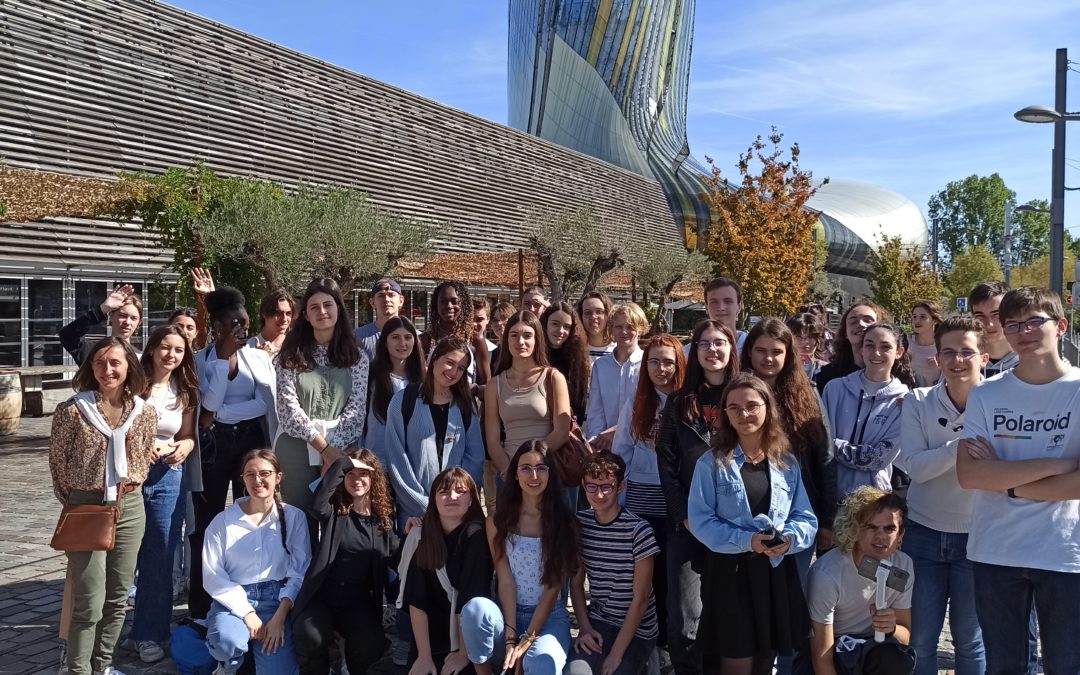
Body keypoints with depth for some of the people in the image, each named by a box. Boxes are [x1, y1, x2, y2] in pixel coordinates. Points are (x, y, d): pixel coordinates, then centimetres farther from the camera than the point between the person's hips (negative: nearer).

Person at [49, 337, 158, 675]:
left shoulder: (145, 412, 0)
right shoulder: (72, 410, -10)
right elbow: (57, 461, 0)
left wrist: (129, 484, 3)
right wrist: (73, 503, 3)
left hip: (129, 508, 4)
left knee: (118, 598, 12)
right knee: (89, 604, -3)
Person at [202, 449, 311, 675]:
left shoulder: (294, 517, 1)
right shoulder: (223, 520, 0)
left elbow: (299, 573, -1)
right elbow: (212, 575, -4)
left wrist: (279, 617, -12)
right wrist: (247, 613, -13)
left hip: (275, 600, 0)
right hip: (234, 601, 0)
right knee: (228, 641, -33)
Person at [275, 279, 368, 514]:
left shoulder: (356, 356, 6)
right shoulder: (291, 355, 3)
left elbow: (357, 408, -2)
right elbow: (288, 408, -6)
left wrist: (334, 448, -13)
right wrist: (323, 446, -13)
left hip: (342, 448, 1)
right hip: (297, 448, -1)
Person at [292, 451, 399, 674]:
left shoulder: (384, 517, 8)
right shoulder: (334, 512, 1)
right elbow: (317, 503, -24)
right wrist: (344, 463, -23)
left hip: (360, 599, 2)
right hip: (323, 594, -2)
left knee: (373, 647, -25)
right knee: (311, 639, -31)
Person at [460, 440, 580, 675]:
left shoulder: (564, 522, -2)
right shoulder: (498, 521, 1)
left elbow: (554, 586, -6)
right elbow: (505, 581, -6)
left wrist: (528, 639, -15)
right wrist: (510, 638, -17)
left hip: (550, 616, -2)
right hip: (509, 614, 2)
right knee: (475, 607, -31)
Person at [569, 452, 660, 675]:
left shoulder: (638, 531, -15)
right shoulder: (580, 523, -2)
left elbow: (641, 599, -13)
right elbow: (576, 583, 6)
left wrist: (616, 655, -15)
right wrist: (584, 627, -8)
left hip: (636, 629, -2)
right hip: (598, 622, 2)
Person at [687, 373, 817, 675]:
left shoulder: (787, 463, 6)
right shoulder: (712, 463, -5)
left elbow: (806, 518, 4)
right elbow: (700, 520, -10)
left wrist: (790, 538, -18)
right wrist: (746, 540, -22)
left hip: (777, 573, 4)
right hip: (730, 573, -3)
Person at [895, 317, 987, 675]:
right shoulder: (917, 402, -6)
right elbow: (916, 467, -15)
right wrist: (966, 443, -25)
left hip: (976, 537, 0)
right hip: (923, 534, 0)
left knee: (969, 639, 14)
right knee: (919, 639, 10)